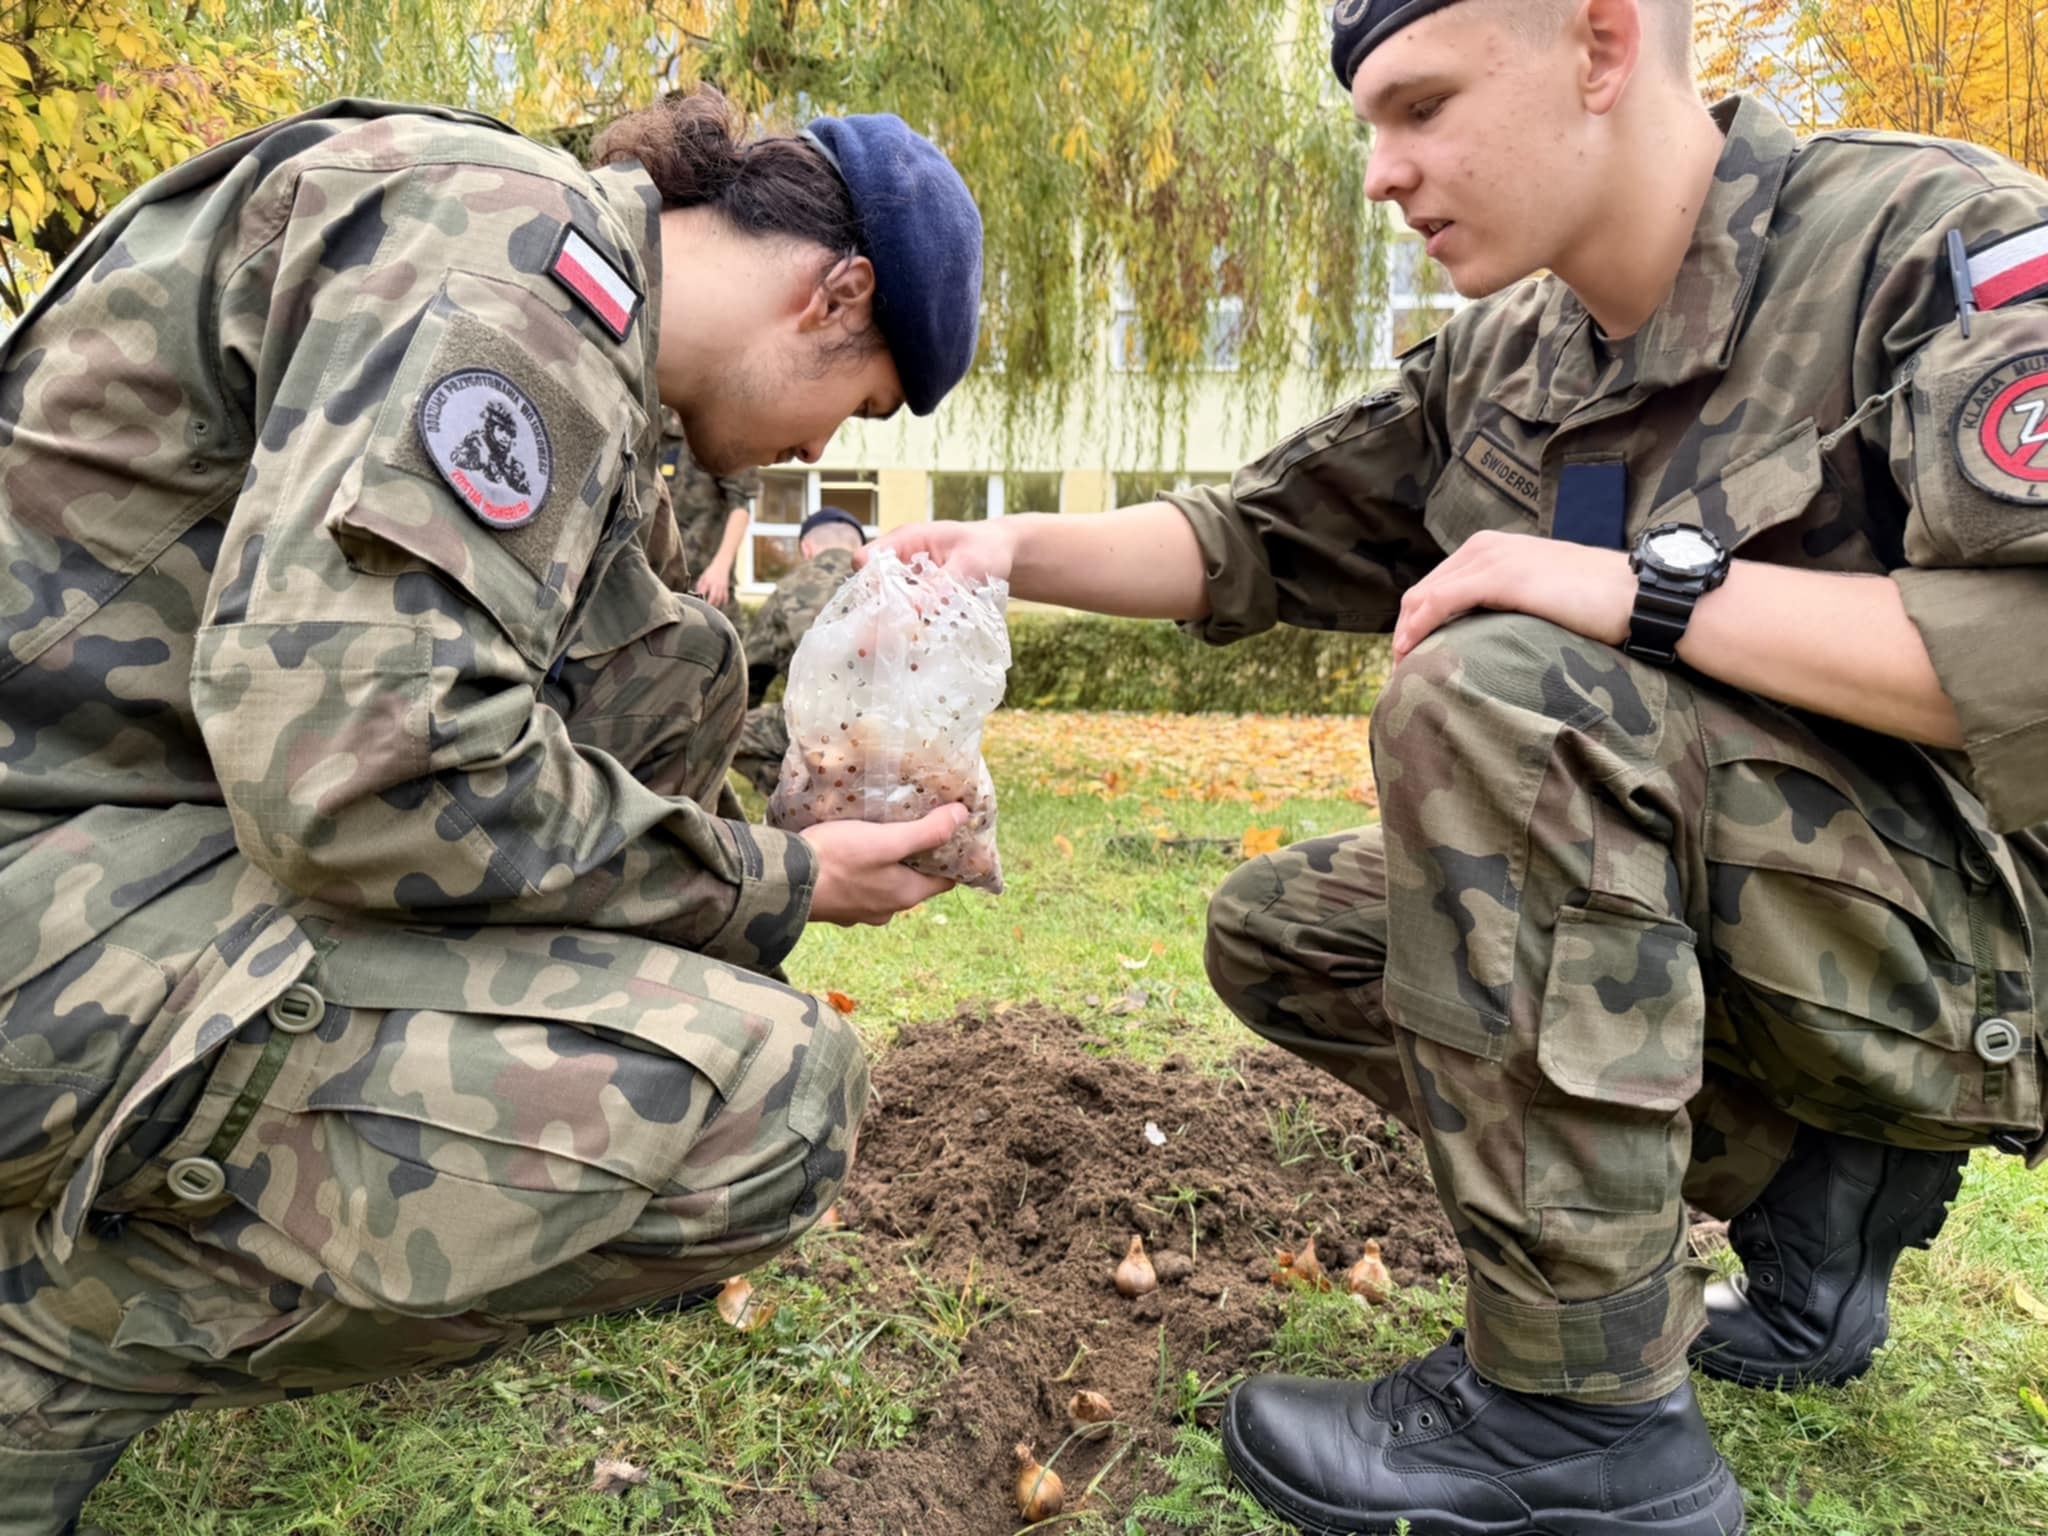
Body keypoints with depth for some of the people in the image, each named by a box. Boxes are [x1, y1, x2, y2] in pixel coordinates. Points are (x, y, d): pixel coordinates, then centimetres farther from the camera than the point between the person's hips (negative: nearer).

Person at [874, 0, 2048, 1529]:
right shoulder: (1501, 362, 5)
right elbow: (1256, 538, 9)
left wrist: (1641, 583, -27)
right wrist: (1015, 549, -6)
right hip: (1707, 921, 8)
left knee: (1495, 690, -29)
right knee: (1279, 930, 5)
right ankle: (1805, 1188, 5)